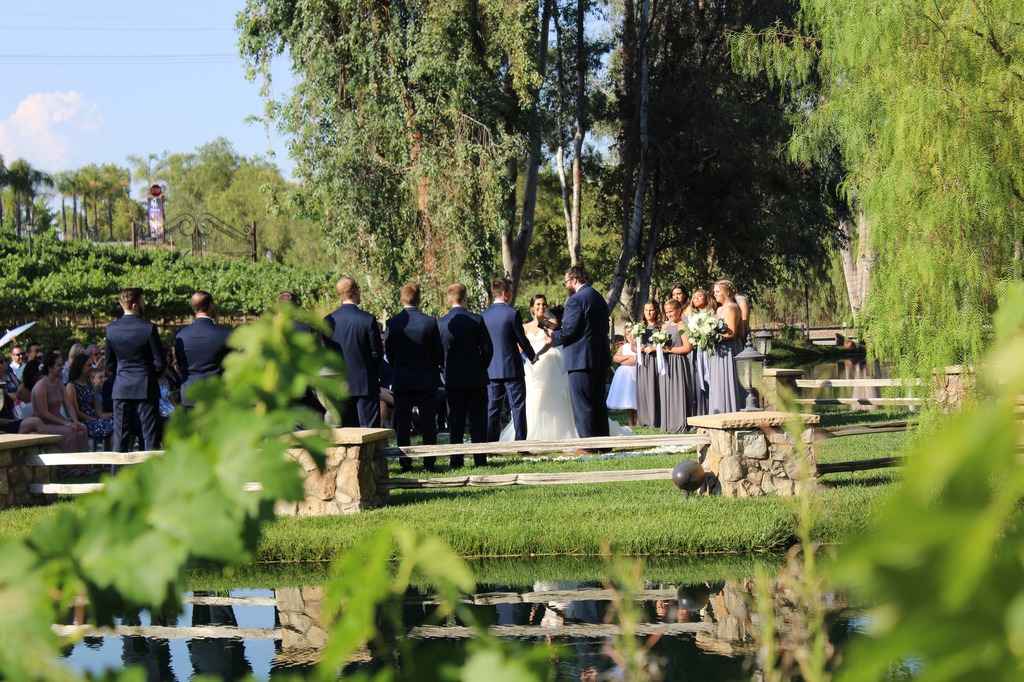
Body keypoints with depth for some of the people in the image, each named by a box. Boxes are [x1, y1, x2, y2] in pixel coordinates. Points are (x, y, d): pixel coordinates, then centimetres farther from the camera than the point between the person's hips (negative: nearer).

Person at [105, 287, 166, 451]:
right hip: (145, 388, -4)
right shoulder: (148, 328, -13)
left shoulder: (111, 328, 0)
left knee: (120, 437, 8)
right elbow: (160, 362, -9)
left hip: (121, 389, 4)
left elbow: (109, 363, 7)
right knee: (150, 437, 1)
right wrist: (151, 377, 8)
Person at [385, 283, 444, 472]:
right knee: (428, 422, 5)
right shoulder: (430, 322, -8)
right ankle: (429, 462, 4)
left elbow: (388, 352, 4)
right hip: (426, 380, 0)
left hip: (401, 380, 0)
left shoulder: (392, 323, -6)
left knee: (402, 423, 6)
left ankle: (405, 462, 4)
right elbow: (438, 353, -1)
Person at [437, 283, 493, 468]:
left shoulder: (440, 323, -5)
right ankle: (480, 459, 2)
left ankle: (456, 461, 6)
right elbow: (488, 348, -6)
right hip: (476, 378, -1)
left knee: (455, 422, 8)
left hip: (452, 380, 1)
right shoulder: (476, 320, -9)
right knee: (478, 420, 4)